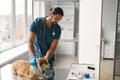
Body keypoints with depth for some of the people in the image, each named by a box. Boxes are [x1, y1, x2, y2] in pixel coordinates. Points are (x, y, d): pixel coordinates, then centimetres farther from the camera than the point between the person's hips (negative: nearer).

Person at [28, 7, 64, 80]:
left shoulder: (58, 29, -12)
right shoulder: (36, 22, -17)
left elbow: (52, 47, -14)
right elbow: (30, 41, -23)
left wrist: (45, 59, -28)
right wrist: (33, 57, -36)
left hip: (48, 56, 2)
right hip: (36, 55, -2)